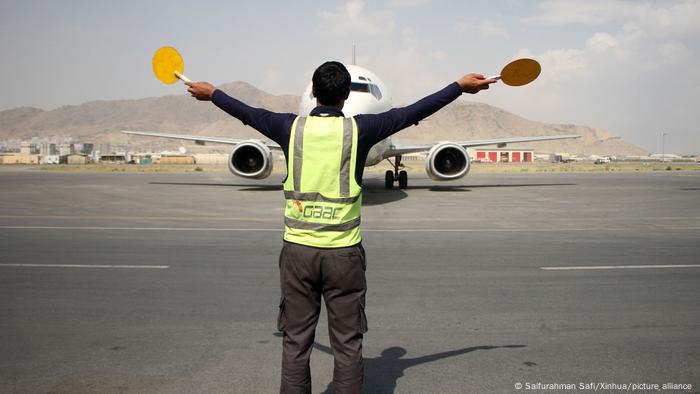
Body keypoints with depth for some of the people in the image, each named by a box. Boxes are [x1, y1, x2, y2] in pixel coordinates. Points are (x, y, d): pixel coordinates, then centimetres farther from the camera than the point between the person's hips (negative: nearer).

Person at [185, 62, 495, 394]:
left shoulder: (291, 127, 0)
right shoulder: (359, 129, -5)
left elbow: (247, 113, 16)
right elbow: (412, 112, 4)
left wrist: (211, 93, 35)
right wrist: (460, 86, 16)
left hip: (297, 248, 2)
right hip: (344, 253, -1)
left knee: (296, 342, 10)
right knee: (347, 344, 8)